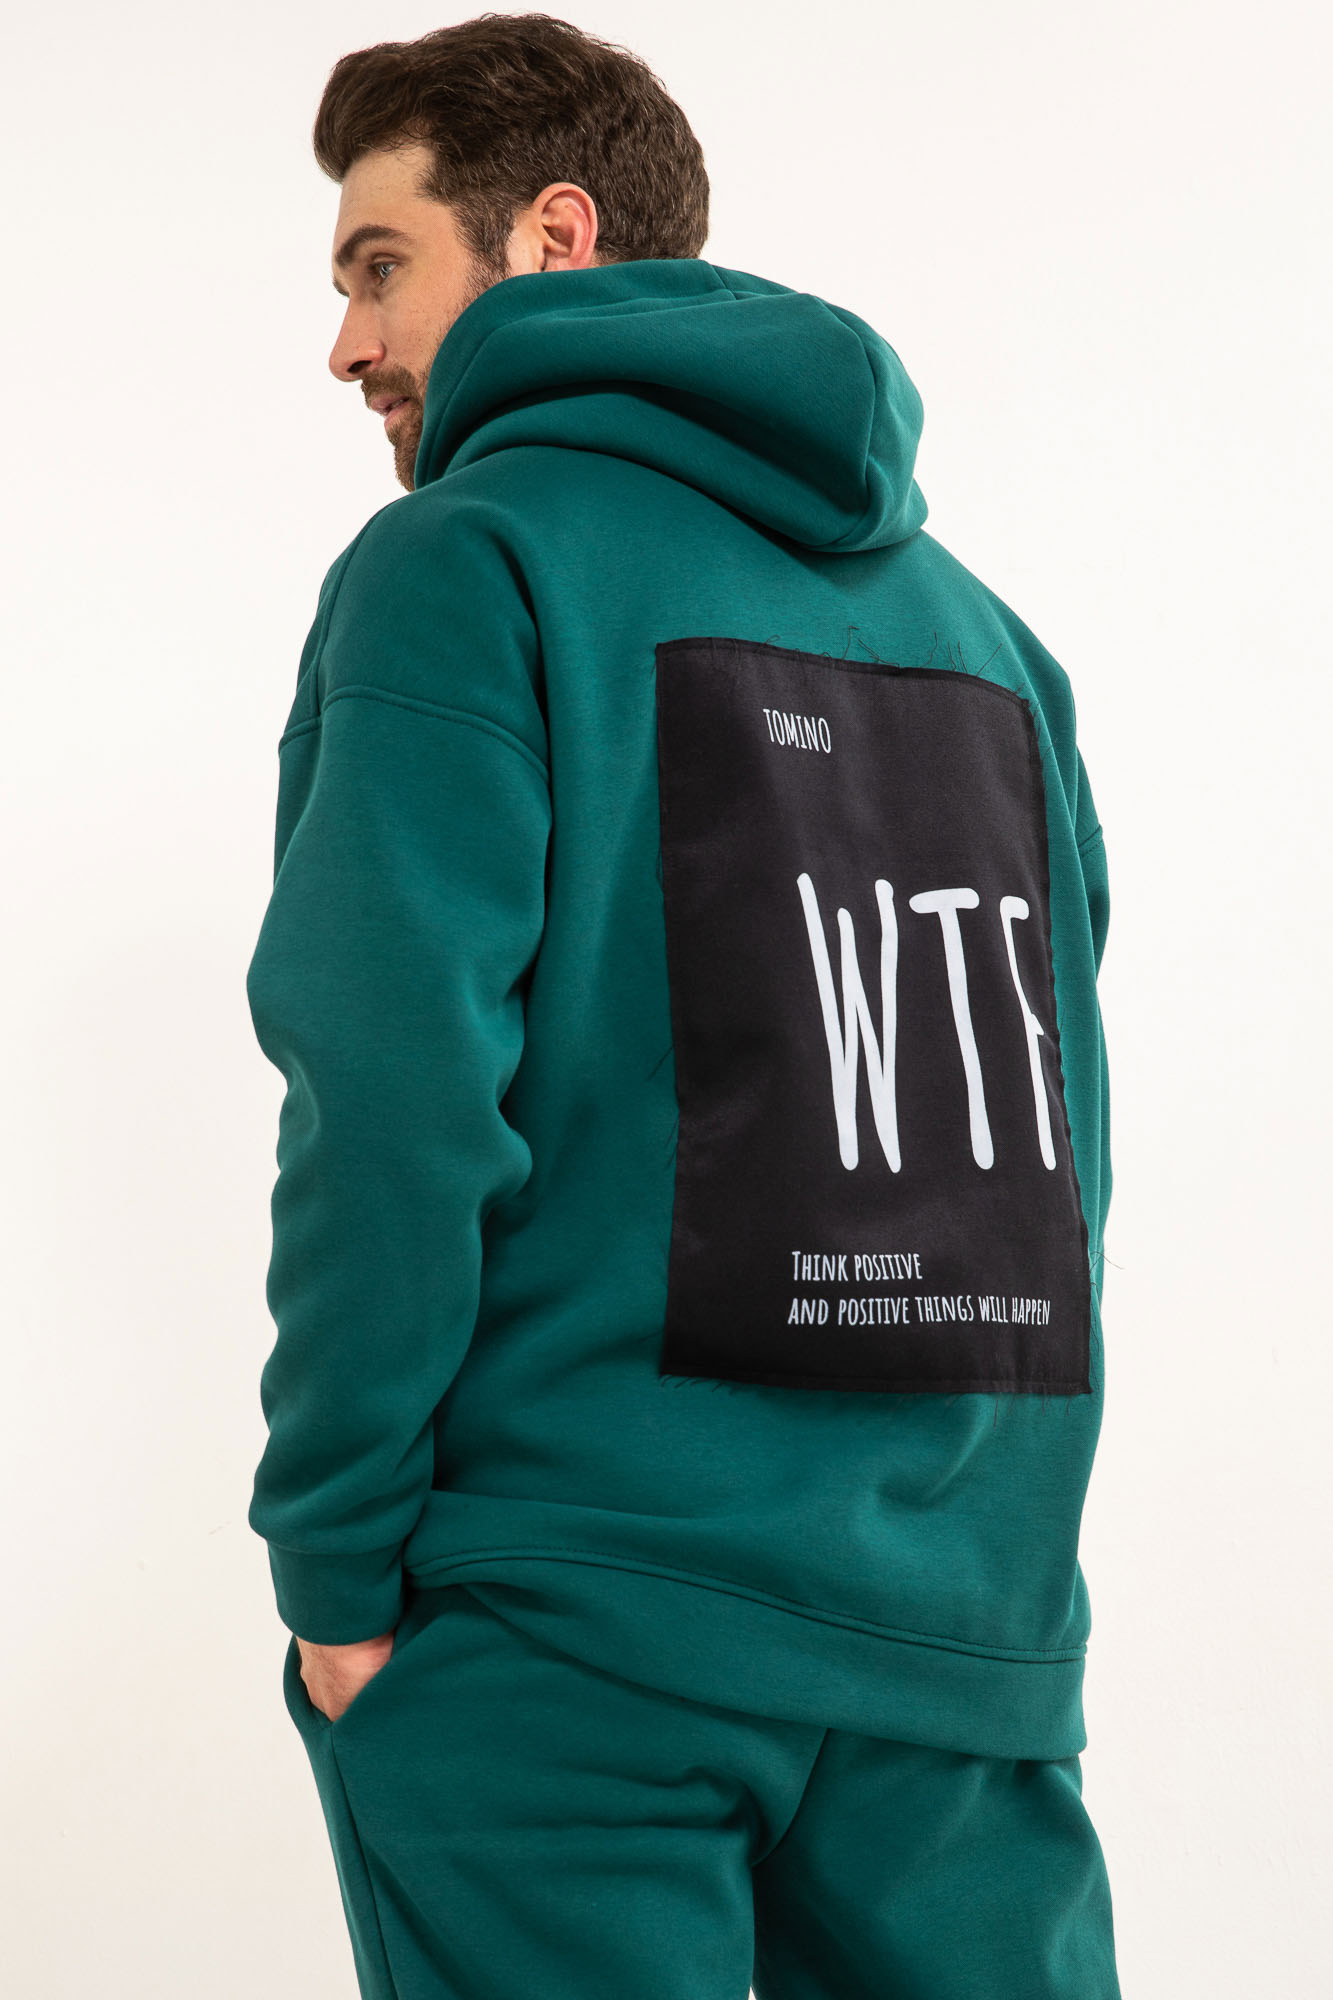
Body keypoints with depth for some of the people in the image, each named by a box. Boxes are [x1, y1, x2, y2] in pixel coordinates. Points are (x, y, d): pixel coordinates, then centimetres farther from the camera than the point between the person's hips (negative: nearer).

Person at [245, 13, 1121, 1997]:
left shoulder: (465, 561, -5)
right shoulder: (977, 625, 14)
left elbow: (392, 1092, -15)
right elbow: (1054, 1130, 12)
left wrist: (335, 1561, -7)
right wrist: (968, 1521, 14)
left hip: (565, 1637, -5)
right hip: (968, 1634, 6)